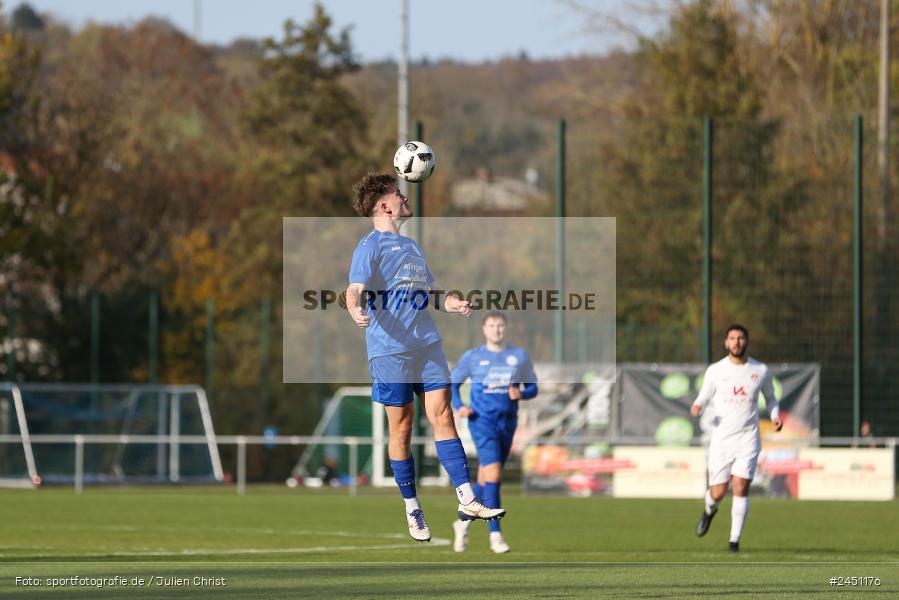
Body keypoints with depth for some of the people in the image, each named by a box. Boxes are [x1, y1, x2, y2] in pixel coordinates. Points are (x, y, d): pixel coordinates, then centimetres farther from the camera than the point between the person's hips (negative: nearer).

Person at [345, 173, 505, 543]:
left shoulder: (411, 245, 21)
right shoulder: (371, 245, -3)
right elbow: (354, 290, -16)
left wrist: (452, 304, 12)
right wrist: (356, 311, -37)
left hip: (427, 344, 6)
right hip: (390, 349, -6)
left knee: (442, 416, -3)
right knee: (401, 429, 0)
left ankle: (467, 500, -6)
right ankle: (412, 511, 9)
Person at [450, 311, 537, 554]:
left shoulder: (519, 356, 8)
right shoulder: (472, 357, 3)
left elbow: (532, 387, 12)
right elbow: (452, 383, 10)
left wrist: (521, 394, -11)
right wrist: (459, 406, -7)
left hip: (507, 422, 3)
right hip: (482, 421, -3)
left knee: (485, 479, 11)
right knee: (493, 473, -18)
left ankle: (463, 523, 33)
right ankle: (495, 534, -17)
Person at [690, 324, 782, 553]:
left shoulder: (761, 371, 4)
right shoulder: (715, 371, 1)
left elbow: (770, 398, 19)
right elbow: (703, 398, 7)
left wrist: (775, 416, -1)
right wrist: (696, 407, -17)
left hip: (748, 438, 0)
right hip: (721, 438, 0)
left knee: (741, 488, -12)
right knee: (718, 492, 0)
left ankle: (735, 540, -1)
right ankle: (709, 510, 37)